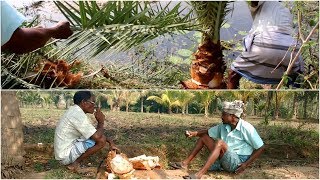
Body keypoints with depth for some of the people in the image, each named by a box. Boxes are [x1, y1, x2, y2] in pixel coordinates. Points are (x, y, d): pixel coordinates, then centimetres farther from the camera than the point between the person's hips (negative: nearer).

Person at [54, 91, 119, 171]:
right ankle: (75, 163, -7)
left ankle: (76, 160, 7)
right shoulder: (78, 115, -21)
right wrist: (101, 122, -7)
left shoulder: (74, 110, 10)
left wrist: (110, 141, 10)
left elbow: (94, 132, 17)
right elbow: (97, 136, -26)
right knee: (101, 140, -16)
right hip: (66, 155, -10)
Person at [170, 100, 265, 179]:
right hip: (224, 160, 8)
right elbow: (208, 132, 14)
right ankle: (185, 163, 0)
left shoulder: (246, 128, -17)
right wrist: (193, 133, -5)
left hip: (238, 163, -8)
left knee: (219, 142, -33)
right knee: (204, 137, 6)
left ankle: (200, 174, -42)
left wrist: (246, 164, -19)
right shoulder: (224, 126, 4)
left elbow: (260, 147, -15)